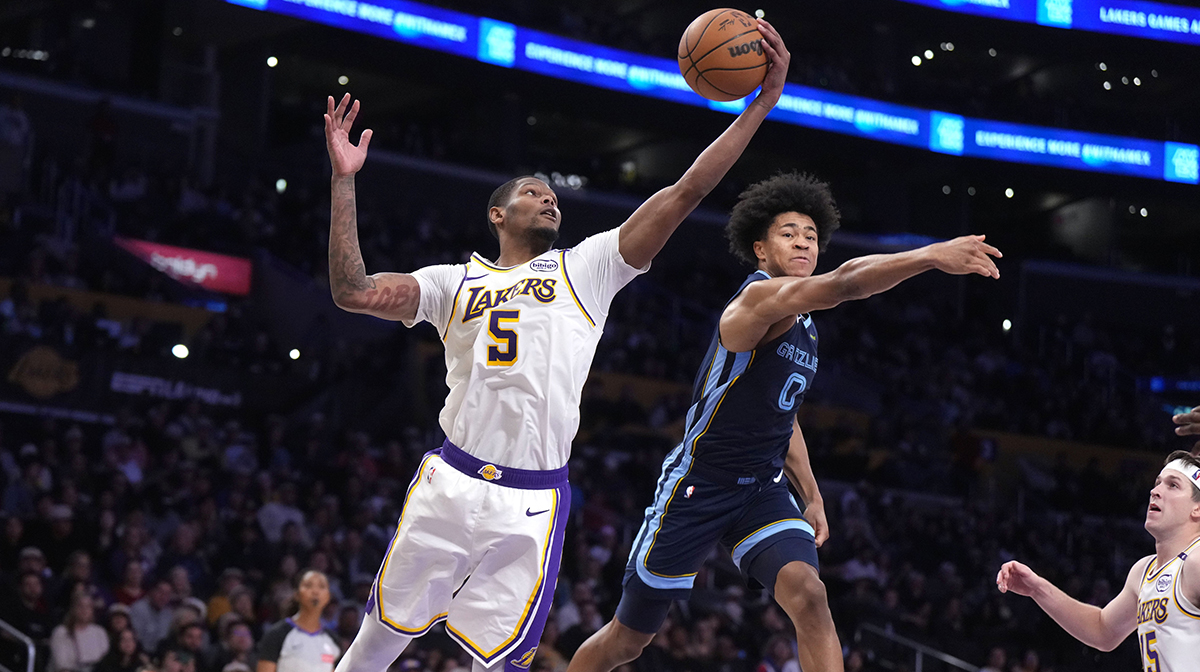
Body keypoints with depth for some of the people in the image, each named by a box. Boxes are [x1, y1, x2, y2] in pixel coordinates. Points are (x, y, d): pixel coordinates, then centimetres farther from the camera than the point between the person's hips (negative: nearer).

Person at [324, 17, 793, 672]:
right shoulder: (456, 282, 13)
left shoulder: (586, 268, 12)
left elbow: (685, 192, 5)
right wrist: (344, 179, -2)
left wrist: (760, 103, -2)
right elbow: (353, 291, 1)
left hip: (533, 507, 0)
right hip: (450, 486, 0)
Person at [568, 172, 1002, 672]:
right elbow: (842, 285, -38)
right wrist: (932, 255, -49)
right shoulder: (758, 298, -19)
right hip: (696, 486, -6)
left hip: (763, 490, 6)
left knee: (808, 594, -23)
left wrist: (813, 497, 15)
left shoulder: (804, 326, 9)